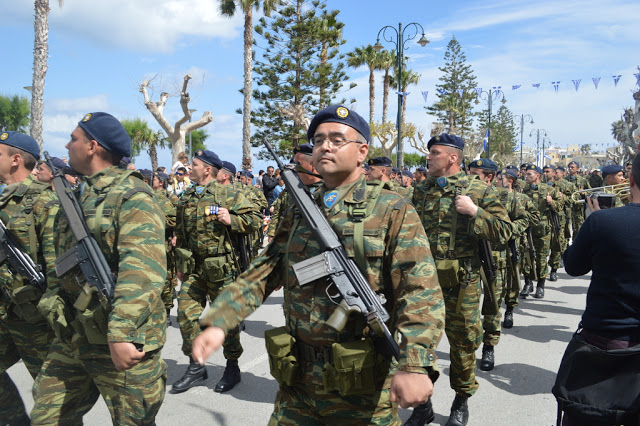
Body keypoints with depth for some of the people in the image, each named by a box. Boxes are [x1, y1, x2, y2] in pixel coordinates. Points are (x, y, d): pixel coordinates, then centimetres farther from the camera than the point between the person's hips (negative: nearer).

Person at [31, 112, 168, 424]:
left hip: (120, 342, -8)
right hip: (71, 340, 8)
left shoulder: (131, 197, -14)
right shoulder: (76, 196, 14)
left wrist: (121, 334, -33)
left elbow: (141, 271, -27)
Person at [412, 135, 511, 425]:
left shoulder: (479, 190, -2)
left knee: (462, 342, 11)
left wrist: (474, 211, -17)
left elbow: (504, 231, -6)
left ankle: (461, 401, 33)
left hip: (462, 282, -3)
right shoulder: (420, 191, 9)